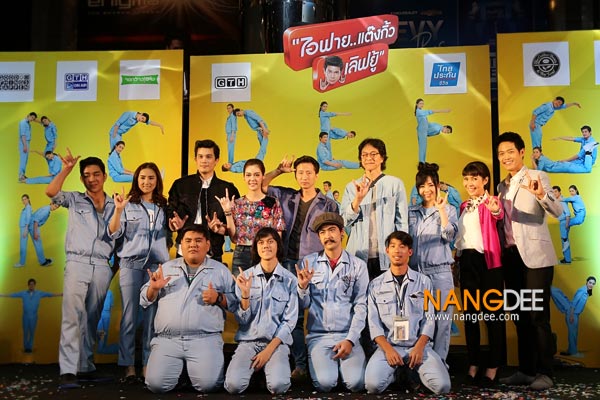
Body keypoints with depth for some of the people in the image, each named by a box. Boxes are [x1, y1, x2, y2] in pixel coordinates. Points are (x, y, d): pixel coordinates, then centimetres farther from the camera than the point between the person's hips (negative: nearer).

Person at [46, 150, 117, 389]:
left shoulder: (114, 206, 16)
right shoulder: (75, 200, 11)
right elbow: (51, 192, -7)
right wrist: (66, 169, -10)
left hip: (102, 267, 2)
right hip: (77, 263, -2)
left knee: (92, 319, 6)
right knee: (73, 315, -14)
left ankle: (86, 366, 13)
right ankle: (68, 372, -18)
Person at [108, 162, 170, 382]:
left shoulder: (163, 207, 14)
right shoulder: (128, 205, 5)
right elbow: (114, 234, -2)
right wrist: (118, 209, -14)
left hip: (157, 265, 2)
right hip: (131, 265, -2)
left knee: (152, 317, 0)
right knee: (129, 316, -3)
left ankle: (148, 364, 7)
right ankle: (128, 366, 3)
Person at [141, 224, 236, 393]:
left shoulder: (220, 270, 10)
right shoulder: (167, 268, 17)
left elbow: (235, 302, 8)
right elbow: (145, 300, 18)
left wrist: (218, 298, -11)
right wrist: (153, 288, -2)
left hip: (205, 340, -2)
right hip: (166, 340, 2)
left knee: (208, 384, -21)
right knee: (156, 384, -15)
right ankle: (180, 366, 16)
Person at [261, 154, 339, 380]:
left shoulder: (328, 204, 3)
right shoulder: (287, 197, 11)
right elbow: (262, 186, 17)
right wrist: (280, 170, 6)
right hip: (290, 263, 3)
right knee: (294, 315, 4)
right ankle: (299, 364, 11)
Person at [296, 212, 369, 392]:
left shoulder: (358, 266, 4)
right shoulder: (308, 263, 5)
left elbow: (361, 306, -1)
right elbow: (304, 305, 6)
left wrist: (350, 340, -11)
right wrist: (302, 286, -15)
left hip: (348, 335, 0)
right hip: (318, 336, 0)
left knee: (356, 383, -21)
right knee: (325, 383, -22)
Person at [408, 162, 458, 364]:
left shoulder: (448, 209, 7)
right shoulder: (411, 212, 14)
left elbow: (450, 236, -8)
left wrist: (441, 209, -10)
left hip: (440, 272, -2)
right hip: (415, 271, 2)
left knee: (441, 320, -2)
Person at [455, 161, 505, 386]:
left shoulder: (492, 202, -4)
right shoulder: (463, 206, 15)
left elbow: (499, 215, -28)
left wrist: (495, 210, -50)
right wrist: (455, 260, 13)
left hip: (487, 260, -6)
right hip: (466, 261, 6)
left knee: (492, 313, 0)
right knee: (469, 313, 8)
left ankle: (492, 367, 7)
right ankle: (473, 364, 17)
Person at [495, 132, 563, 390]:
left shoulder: (537, 177, -4)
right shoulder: (502, 186, 15)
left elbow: (557, 212, -16)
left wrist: (540, 195, -34)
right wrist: (499, 251, -2)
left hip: (535, 256, -6)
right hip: (511, 257, 7)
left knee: (538, 316, -4)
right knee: (520, 316, 11)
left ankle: (544, 373, 5)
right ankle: (526, 370, 20)